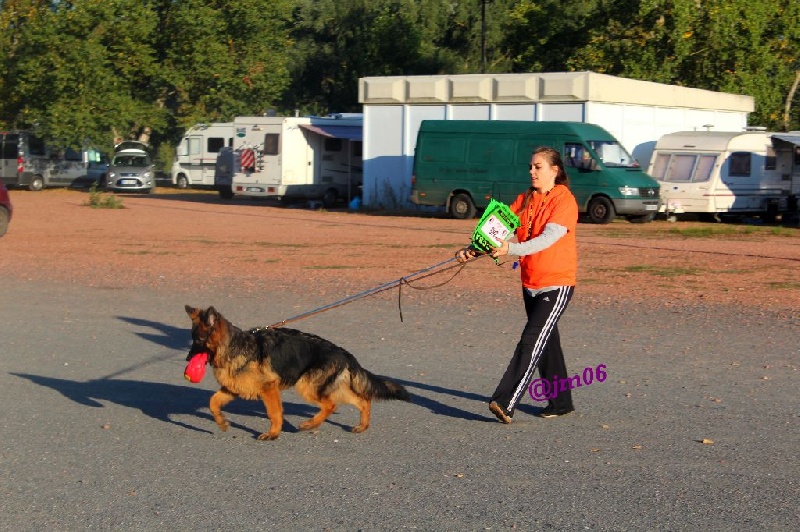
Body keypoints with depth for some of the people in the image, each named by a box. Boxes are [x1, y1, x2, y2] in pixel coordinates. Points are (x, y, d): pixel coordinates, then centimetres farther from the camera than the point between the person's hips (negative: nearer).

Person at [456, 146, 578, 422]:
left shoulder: (565, 200, -12)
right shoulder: (525, 199, 9)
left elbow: (549, 238, -26)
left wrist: (511, 249, -39)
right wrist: (473, 249, -16)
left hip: (557, 284, -7)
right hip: (530, 283, 8)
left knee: (532, 340, -16)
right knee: (547, 343, 14)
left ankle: (505, 403, -22)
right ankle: (561, 402, 26)